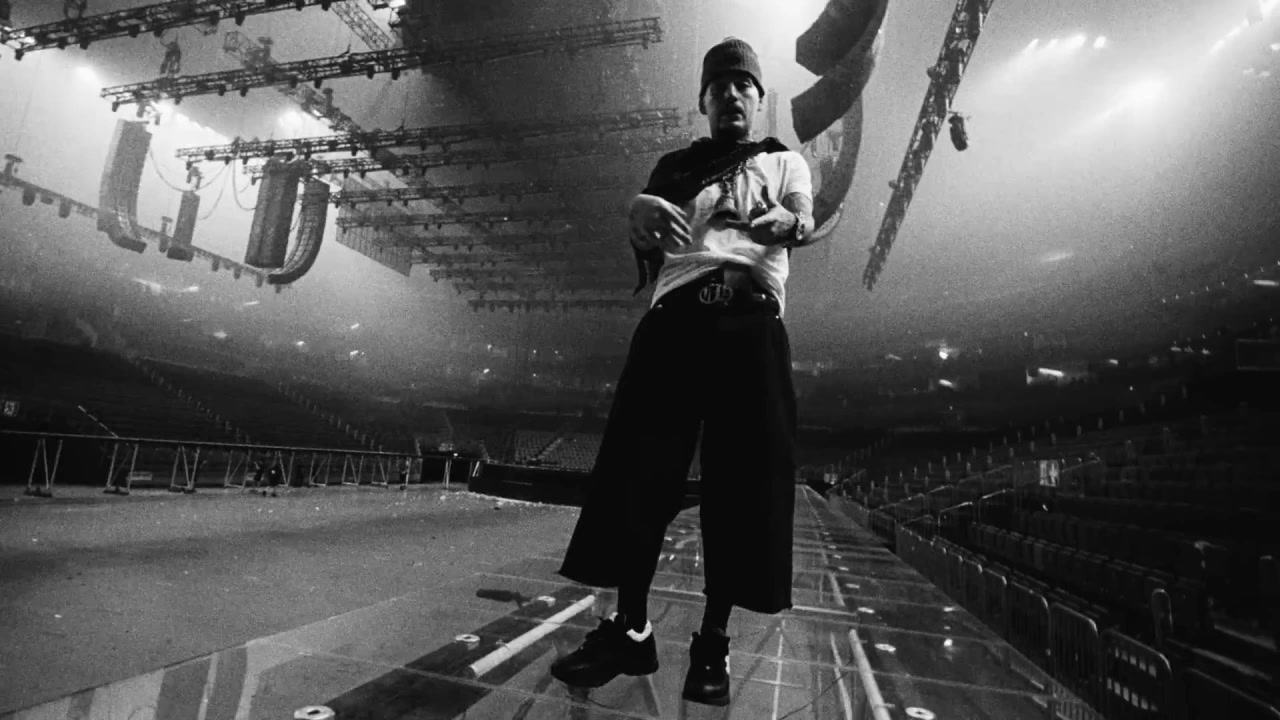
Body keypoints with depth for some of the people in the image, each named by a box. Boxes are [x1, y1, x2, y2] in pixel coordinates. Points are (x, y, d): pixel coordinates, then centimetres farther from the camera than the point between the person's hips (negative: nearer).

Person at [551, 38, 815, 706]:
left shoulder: (785, 160, 24)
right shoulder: (675, 166, 26)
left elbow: (805, 225, 6)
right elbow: (648, 261, 18)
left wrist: (784, 224, -18)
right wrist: (641, 220, -4)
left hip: (751, 318, 0)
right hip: (675, 314, 1)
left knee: (746, 475, -7)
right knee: (639, 465, -9)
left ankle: (712, 640, 2)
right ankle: (630, 628, -1)